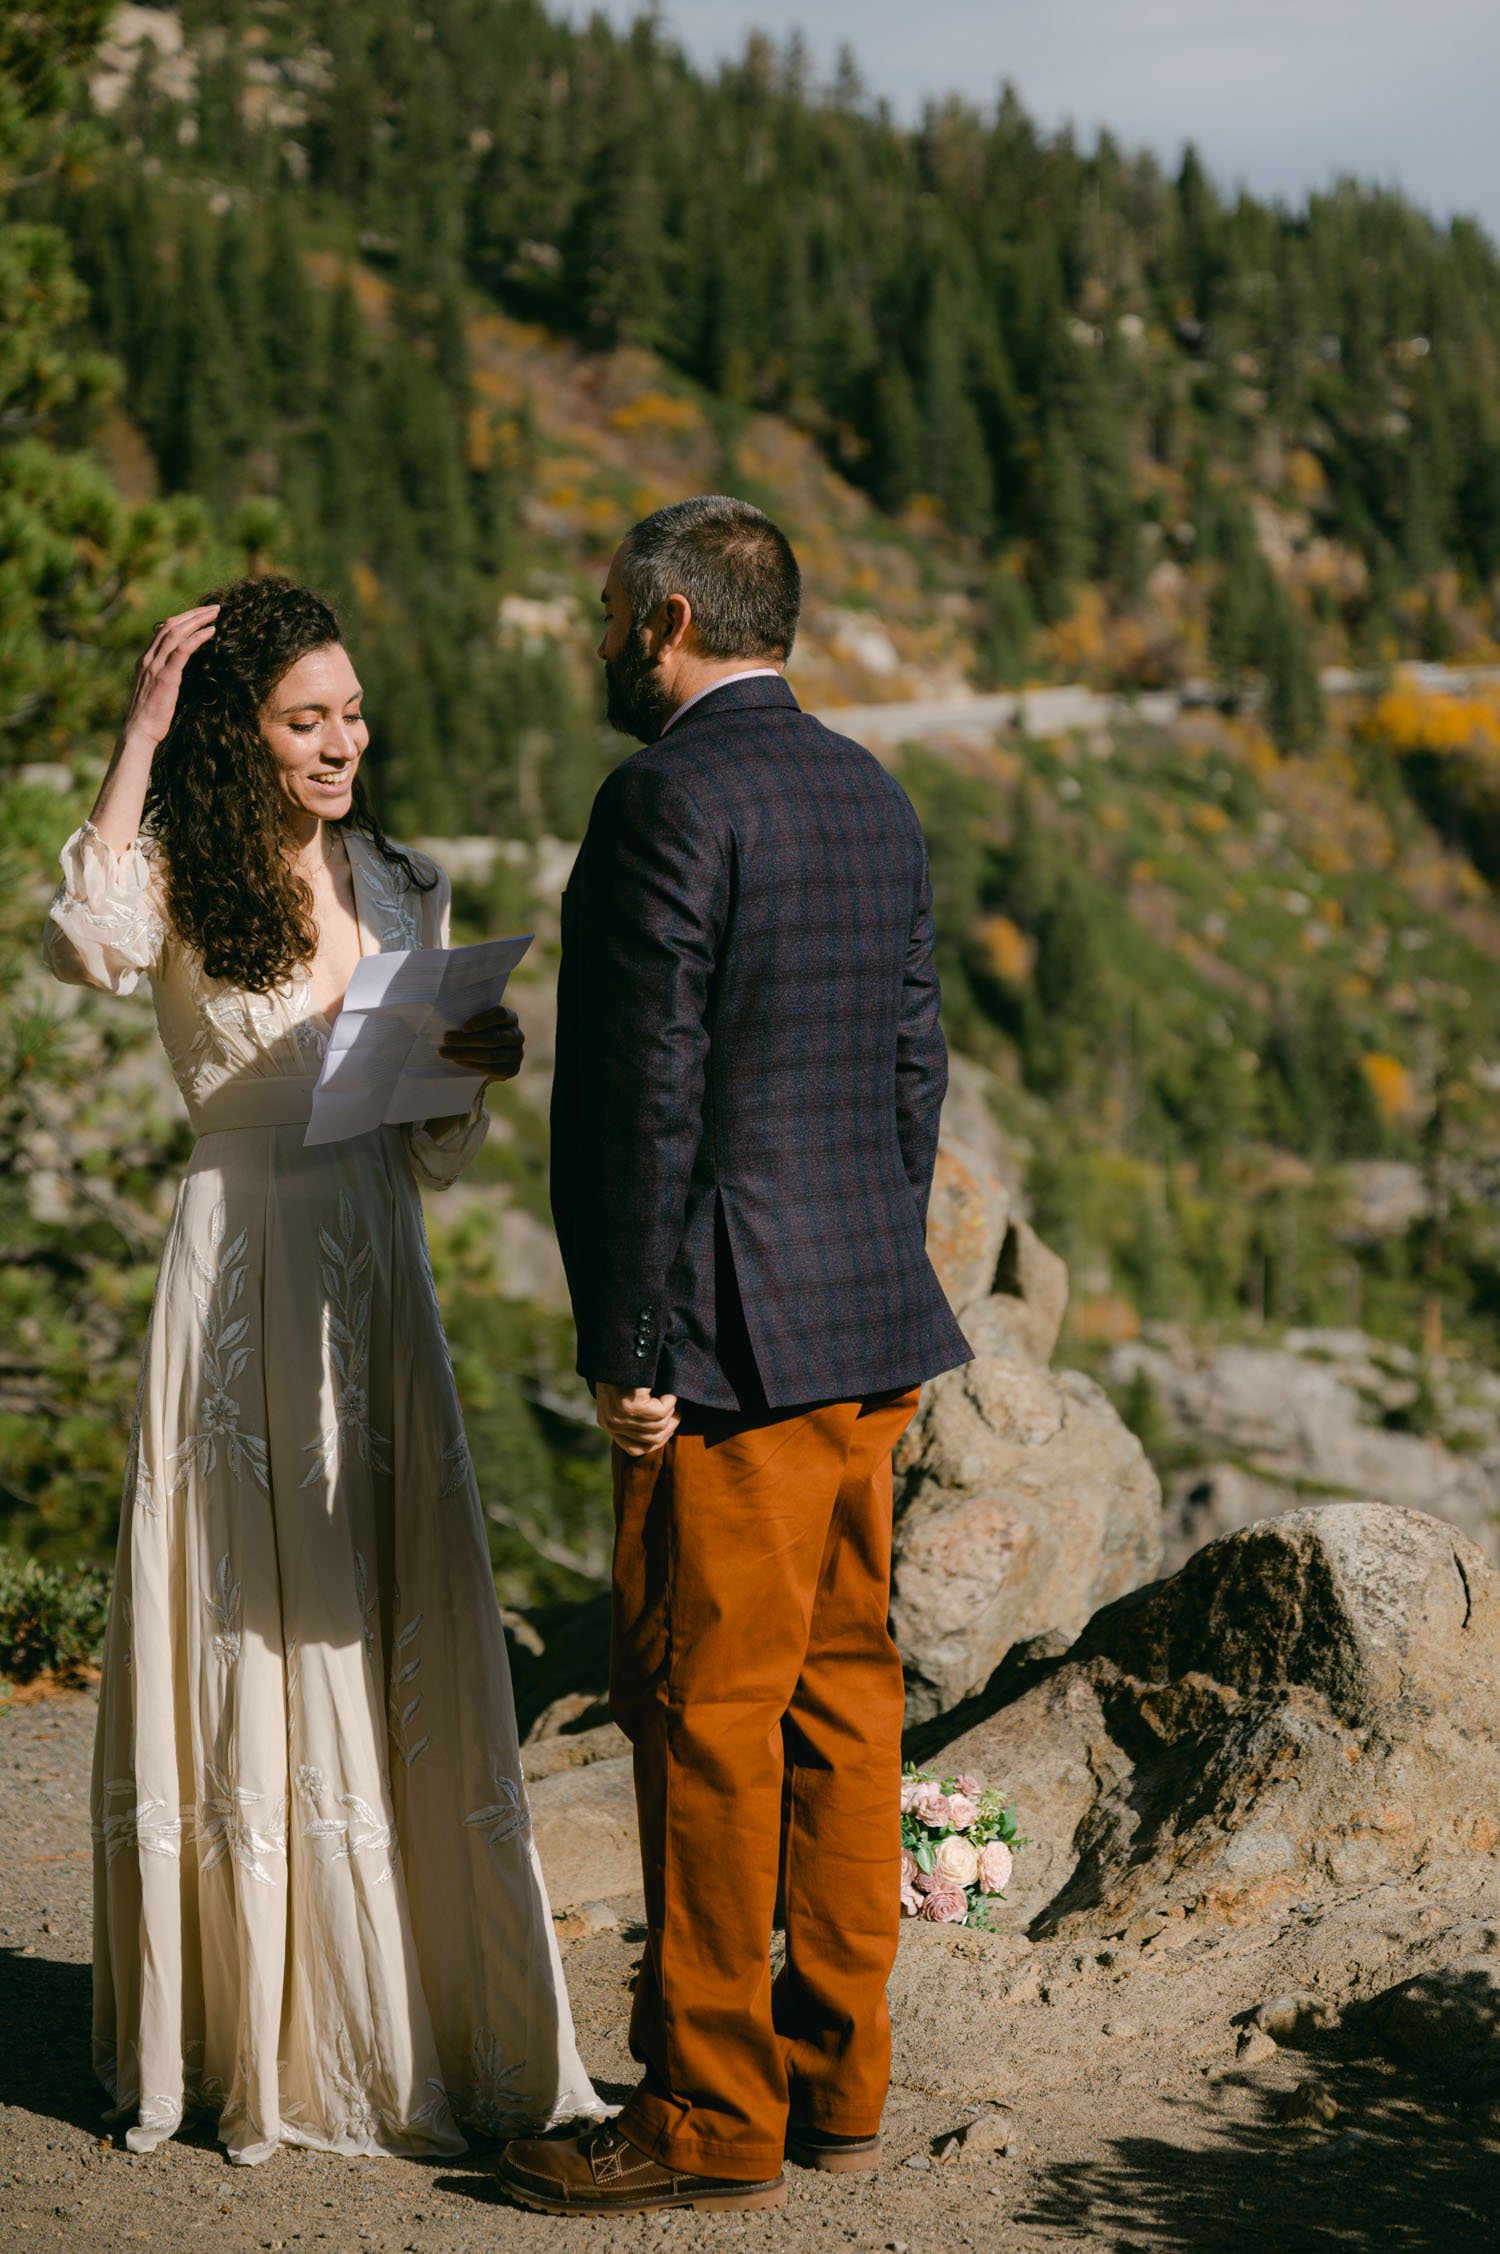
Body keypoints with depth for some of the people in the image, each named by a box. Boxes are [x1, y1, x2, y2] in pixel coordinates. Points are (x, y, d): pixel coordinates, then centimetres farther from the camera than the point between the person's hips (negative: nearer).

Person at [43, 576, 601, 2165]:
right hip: (240, 1286, -5)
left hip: (380, 1288, 5)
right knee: (252, 1650, 0)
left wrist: (475, 1067, -6)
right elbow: (83, 950, -29)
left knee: (397, 1652, 7)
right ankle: (254, 2036, 12)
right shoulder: (184, 883, -2)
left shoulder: (401, 891, 12)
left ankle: (408, 2024, 18)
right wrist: (139, 736, -23)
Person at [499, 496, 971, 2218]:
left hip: (732, 1344, -9)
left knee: (705, 1717, -2)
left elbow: (649, 1089, -18)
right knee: (841, 1693, 13)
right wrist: (876, 1287, 20)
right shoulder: (871, 797, 14)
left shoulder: (673, 796, -13)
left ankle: (712, 2118, 6)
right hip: (872, 1331, 9)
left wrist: (622, 1348, -14)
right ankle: (838, 2077, 21)